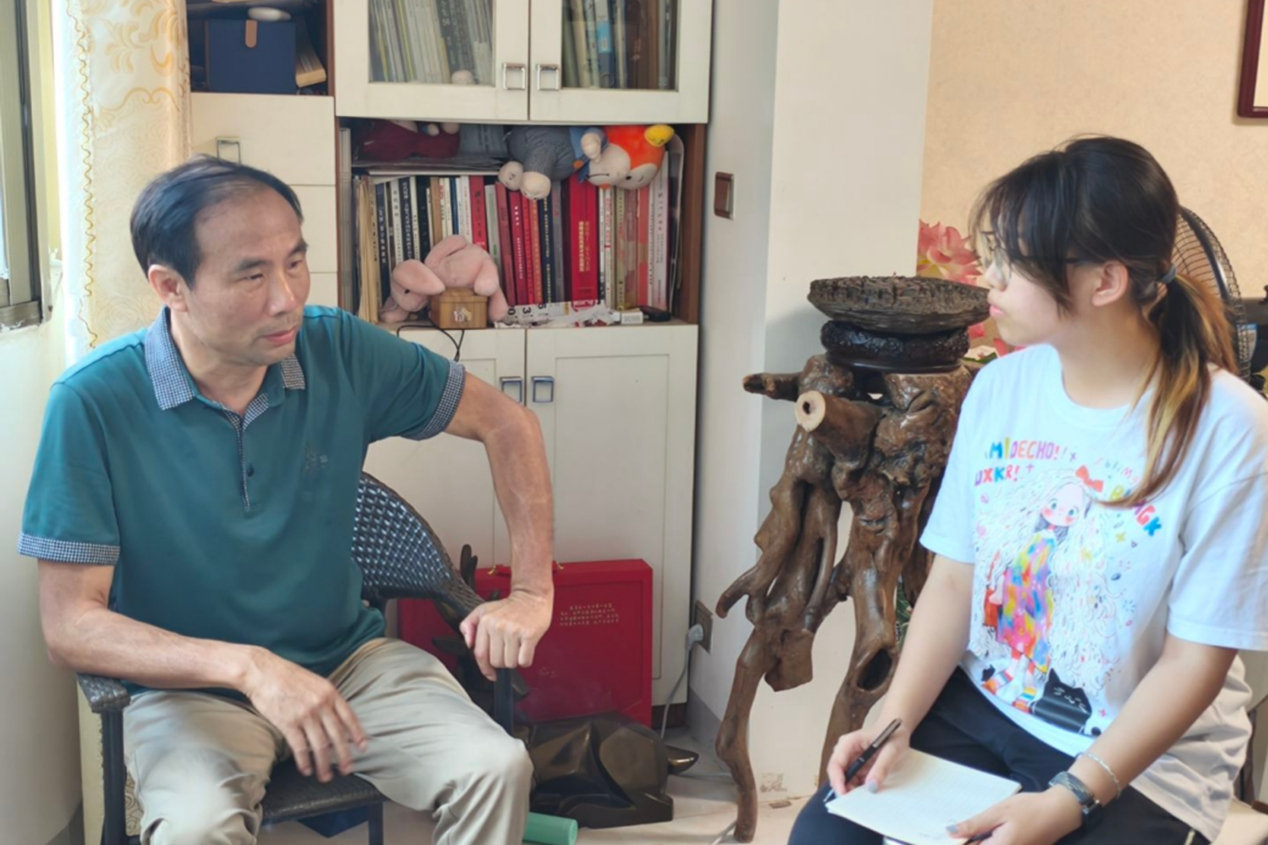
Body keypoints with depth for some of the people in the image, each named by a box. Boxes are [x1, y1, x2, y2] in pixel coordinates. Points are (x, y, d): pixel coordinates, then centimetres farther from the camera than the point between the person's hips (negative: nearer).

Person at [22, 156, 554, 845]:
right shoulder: (92, 402, -17)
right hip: (189, 684, -2)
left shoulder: (341, 352, -9)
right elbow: (69, 625, -15)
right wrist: (249, 666, -29)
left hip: (348, 658, 3)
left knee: (496, 769, -22)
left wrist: (532, 593, -8)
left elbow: (504, 421, 2)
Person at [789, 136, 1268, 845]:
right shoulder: (1002, 386, -3)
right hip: (980, 703, 4)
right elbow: (954, 579, 0)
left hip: (1144, 752, -4)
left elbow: (1195, 660, -15)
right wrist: (894, 724, -12)